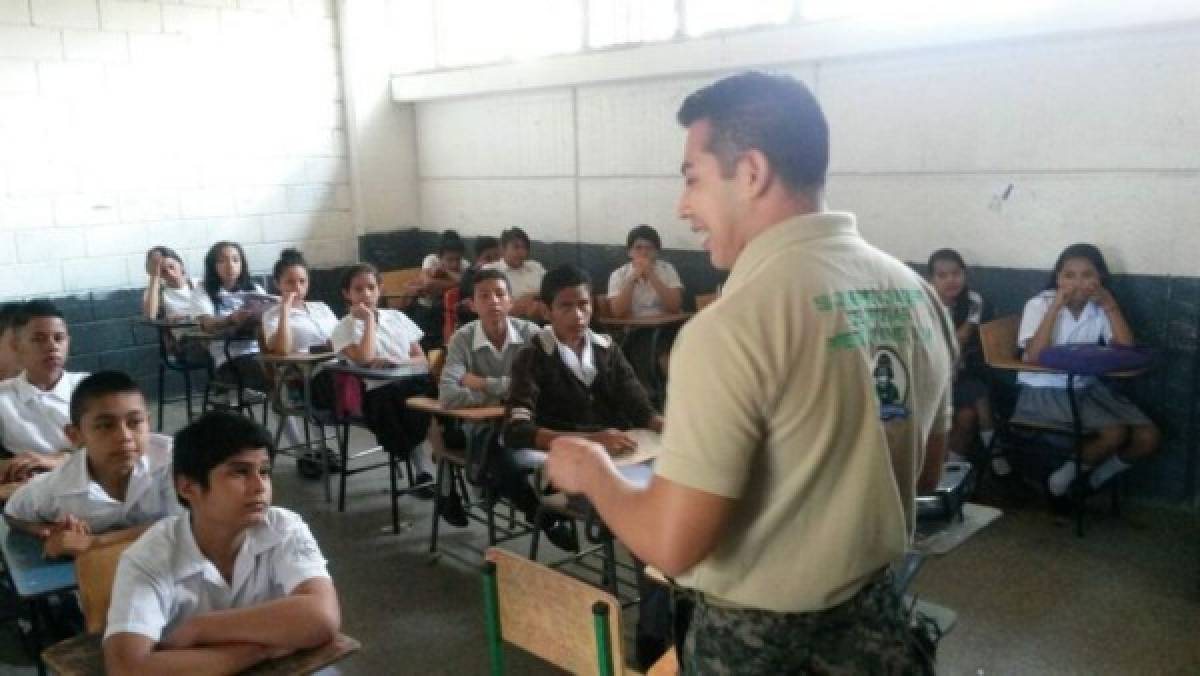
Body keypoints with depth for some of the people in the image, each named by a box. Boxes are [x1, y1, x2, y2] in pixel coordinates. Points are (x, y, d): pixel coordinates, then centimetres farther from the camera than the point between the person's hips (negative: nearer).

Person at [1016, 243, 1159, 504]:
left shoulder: (1100, 309, 2)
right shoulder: (1039, 305, -9)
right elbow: (1034, 357, -25)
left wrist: (1110, 305, -12)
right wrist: (1056, 305, -23)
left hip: (1087, 388, 5)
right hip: (1044, 391, -5)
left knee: (1148, 437, -12)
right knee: (1115, 433, -24)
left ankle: (1092, 478, 12)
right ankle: (1075, 473, 4)